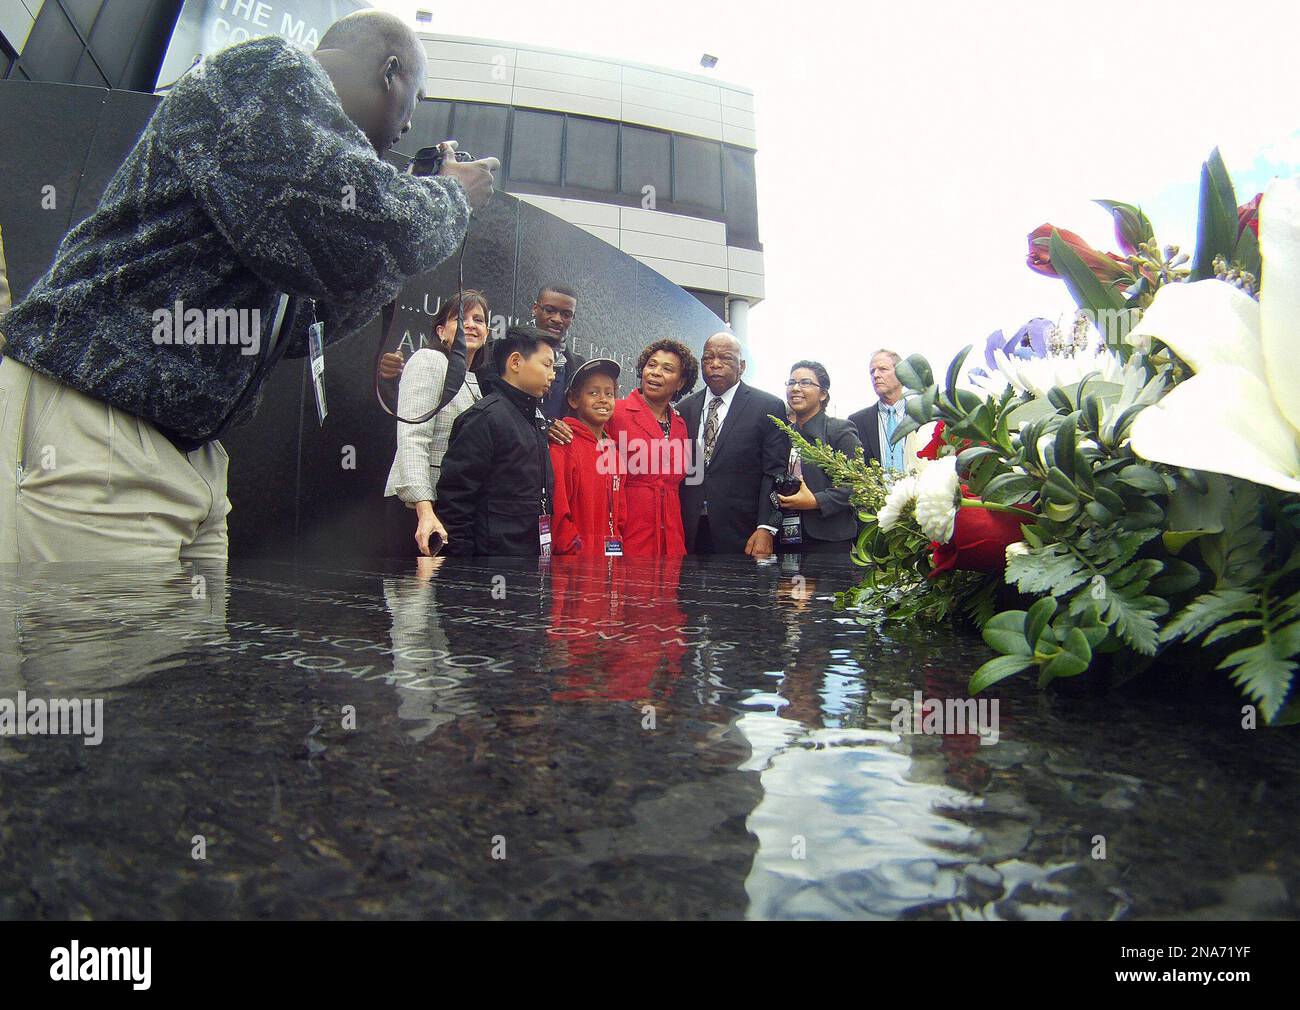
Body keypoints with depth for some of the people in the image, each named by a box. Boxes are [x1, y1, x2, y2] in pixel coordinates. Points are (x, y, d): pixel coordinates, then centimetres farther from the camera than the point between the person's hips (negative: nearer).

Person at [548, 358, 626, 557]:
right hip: (574, 564, -6)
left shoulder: (612, 450, 13)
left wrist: (617, 551, 7)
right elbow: (556, 513, -16)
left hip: (611, 560, 6)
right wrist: (579, 553, -15)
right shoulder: (564, 446, -9)